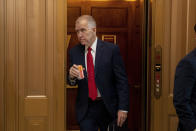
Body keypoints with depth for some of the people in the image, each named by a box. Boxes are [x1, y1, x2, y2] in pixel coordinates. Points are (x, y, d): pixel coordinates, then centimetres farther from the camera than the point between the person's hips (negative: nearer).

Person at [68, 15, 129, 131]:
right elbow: (72, 82, 7)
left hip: (108, 108, -1)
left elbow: (122, 81, -8)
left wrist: (123, 108, -12)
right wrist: (72, 77, -16)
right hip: (85, 108, 2)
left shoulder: (111, 49, -8)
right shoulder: (74, 52, 2)